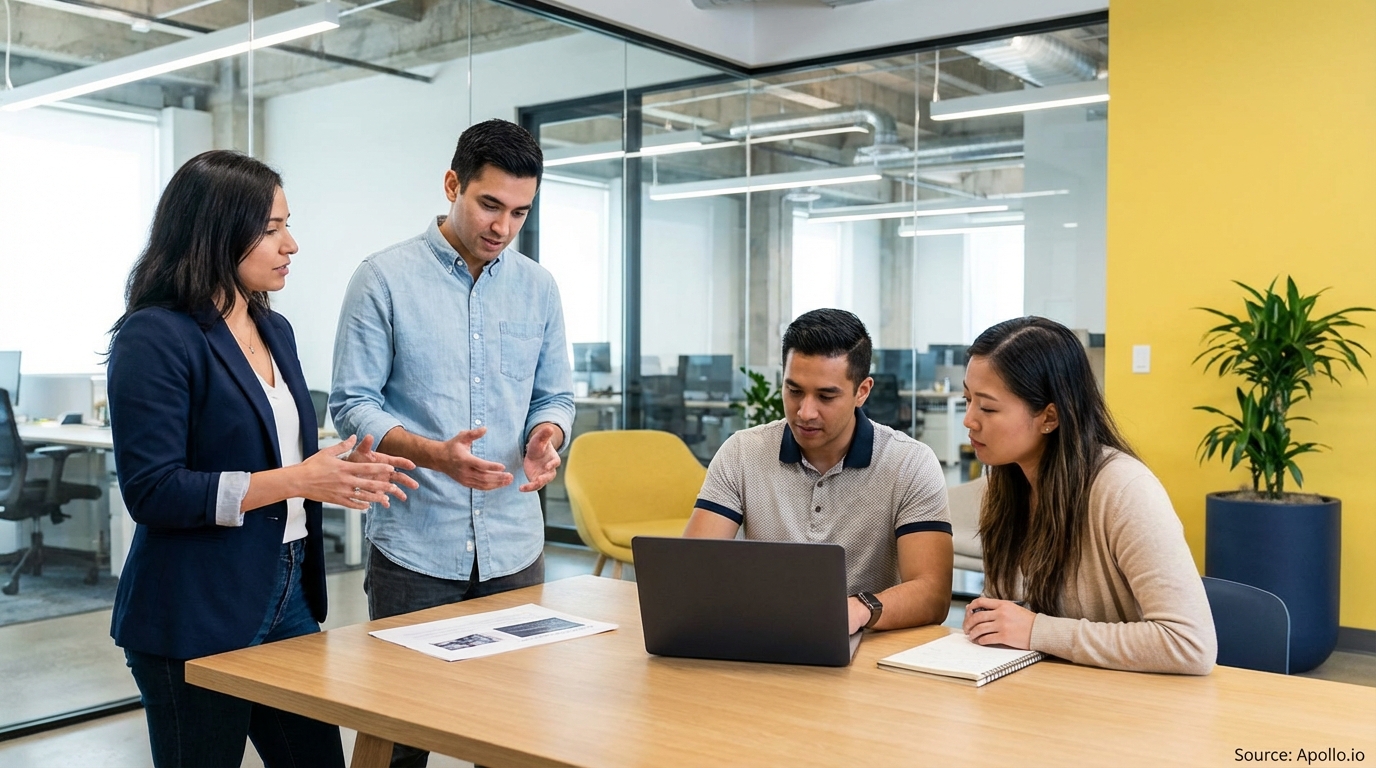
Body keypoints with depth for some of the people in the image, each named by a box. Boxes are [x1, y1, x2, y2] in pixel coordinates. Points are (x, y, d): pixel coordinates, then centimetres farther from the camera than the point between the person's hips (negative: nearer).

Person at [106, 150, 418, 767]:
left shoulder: (274, 330, 12)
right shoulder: (155, 336, -13)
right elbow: (152, 491, -20)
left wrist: (338, 471, 0)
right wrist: (295, 480, -21)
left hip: (288, 596, 7)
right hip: (196, 618, -7)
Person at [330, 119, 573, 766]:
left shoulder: (538, 288, 7)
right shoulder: (384, 279, -4)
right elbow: (352, 403, -6)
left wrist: (547, 434, -11)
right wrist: (434, 454, -22)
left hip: (514, 547, 4)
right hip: (414, 547, -3)